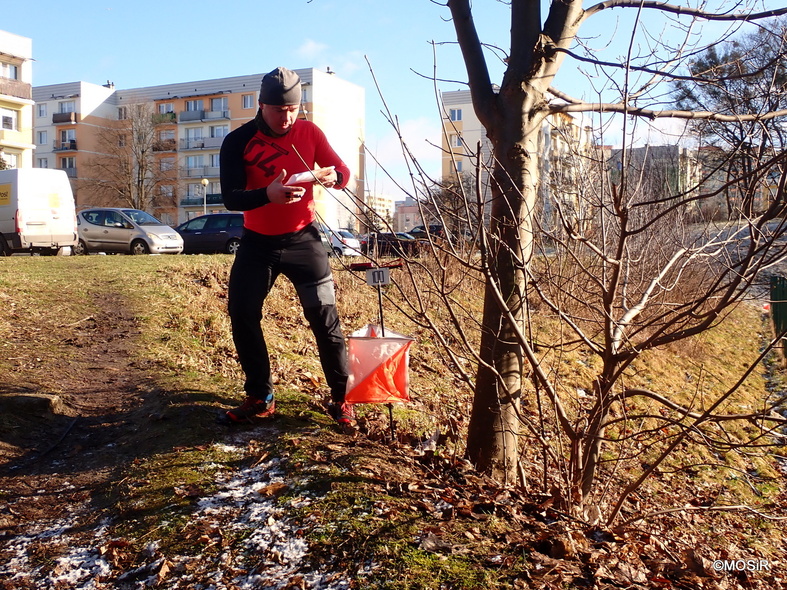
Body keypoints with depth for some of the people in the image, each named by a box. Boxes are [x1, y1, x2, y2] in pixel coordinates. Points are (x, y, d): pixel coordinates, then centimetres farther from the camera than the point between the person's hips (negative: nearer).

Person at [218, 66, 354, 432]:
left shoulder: (309, 132, -5)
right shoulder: (237, 142, -10)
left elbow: (343, 171, -2)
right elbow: (230, 198, -19)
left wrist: (332, 176, -27)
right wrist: (267, 194, -40)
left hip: (302, 238, 0)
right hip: (257, 243, 1)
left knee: (324, 316, -4)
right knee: (242, 316, -1)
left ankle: (341, 399, 7)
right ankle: (259, 399, 14)